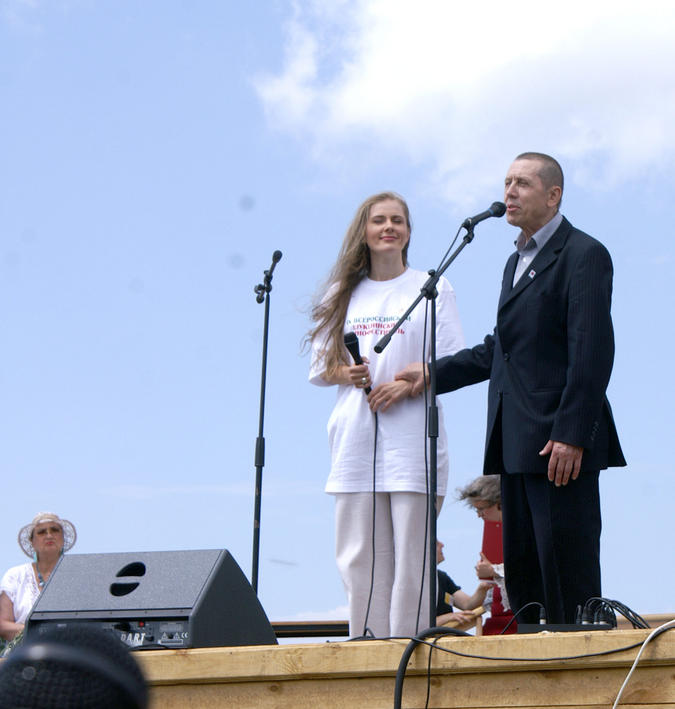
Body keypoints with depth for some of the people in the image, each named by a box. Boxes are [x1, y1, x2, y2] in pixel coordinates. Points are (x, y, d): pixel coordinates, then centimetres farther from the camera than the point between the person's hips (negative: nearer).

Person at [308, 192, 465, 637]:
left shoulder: (432, 289, 8)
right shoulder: (343, 295, 16)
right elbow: (318, 367, 17)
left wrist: (410, 383, -13)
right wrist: (346, 372, -5)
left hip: (411, 434, -3)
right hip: (356, 437, 3)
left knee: (411, 552, -7)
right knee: (359, 553, 0)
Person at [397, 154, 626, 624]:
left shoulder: (583, 255, -6)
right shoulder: (518, 261, 23)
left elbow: (592, 353, -15)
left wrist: (571, 436, -21)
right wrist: (433, 374, 17)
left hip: (560, 443, -9)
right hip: (518, 444, 9)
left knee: (568, 576, -8)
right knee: (522, 573, 10)